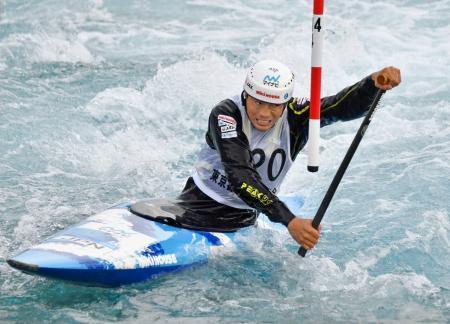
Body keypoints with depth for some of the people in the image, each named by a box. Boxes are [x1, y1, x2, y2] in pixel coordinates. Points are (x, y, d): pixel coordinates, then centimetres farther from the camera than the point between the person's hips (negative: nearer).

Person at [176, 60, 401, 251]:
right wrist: (290, 221, -43)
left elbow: (343, 106, -20)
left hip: (242, 222, 3)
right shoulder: (226, 114, -22)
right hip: (200, 206, -3)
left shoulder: (294, 117, -8)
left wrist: (374, 83, -44)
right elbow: (240, 176, -33)